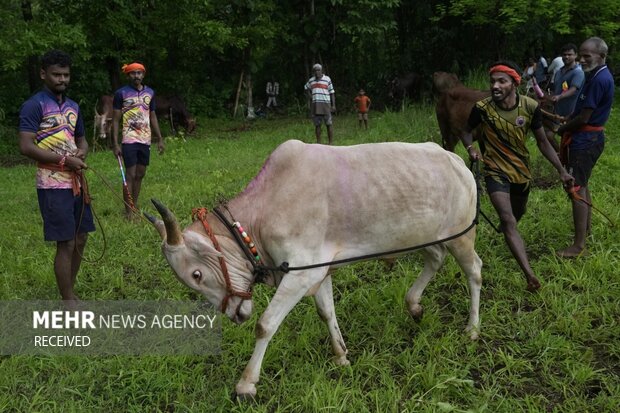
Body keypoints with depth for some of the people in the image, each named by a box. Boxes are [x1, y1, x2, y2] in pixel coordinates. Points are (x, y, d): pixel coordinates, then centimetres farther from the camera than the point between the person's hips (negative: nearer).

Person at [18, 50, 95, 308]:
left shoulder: (73, 106, 13)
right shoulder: (34, 106, -10)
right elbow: (26, 147, -18)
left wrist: (81, 152, -1)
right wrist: (64, 160, -19)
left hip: (76, 182, 8)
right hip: (53, 186, -7)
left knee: (80, 239, 12)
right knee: (66, 244, -5)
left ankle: (70, 293, 27)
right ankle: (68, 303, 6)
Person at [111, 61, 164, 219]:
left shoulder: (150, 92, 10)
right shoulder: (121, 93, -4)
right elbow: (115, 120, -4)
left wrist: (160, 139, 13)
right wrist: (115, 144, -10)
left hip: (145, 140, 5)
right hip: (129, 140, -5)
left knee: (140, 175, 10)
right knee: (131, 175, -5)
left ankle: (135, 208, 20)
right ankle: (128, 212, 1)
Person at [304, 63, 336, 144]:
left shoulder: (327, 79, 2)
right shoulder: (311, 80, 11)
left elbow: (332, 92, 2)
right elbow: (306, 88, 30)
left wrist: (333, 105, -5)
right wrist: (309, 97, 13)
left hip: (325, 104, -3)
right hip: (314, 105, 3)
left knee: (328, 124, -5)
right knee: (317, 124, 4)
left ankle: (331, 143, -3)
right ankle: (318, 143, 9)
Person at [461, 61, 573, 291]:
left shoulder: (530, 107, -16)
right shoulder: (482, 108, -21)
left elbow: (542, 142, -4)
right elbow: (466, 131, -1)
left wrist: (561, 171, -7)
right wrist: (470, 148, -23)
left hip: (522, 170, 4)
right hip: (496, 171, -4)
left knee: (518, 212, 27)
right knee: (508, 220, -20)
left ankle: (507, 234, 63)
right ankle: (529, 275, -23)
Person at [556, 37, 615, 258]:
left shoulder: (599, 79, -21)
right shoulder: (597, 75, 11)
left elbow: (583, 118, -21)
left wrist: (560, 131, -7)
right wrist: (566, 121, 4)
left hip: (585, 141, -10)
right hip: (588, 138, 10)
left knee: (576, 189, -9)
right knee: (582, 185, 22)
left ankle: (579, 246, -7)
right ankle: (586, 228, 37)